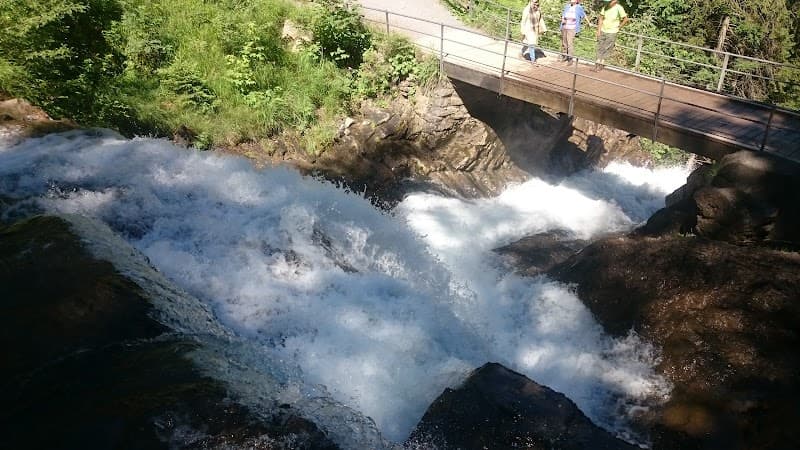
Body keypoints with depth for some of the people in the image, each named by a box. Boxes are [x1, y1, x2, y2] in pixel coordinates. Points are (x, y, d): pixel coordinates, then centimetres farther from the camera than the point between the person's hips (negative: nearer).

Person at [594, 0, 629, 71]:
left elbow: (625, 19, -8)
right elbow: (601, 18, 5)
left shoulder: (619, 8, -16)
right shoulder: (605, 7, -4)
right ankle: (597, 65, 14)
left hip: (612, 33, -4)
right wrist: (599, 31, 1)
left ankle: (601, 65, 9)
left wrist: (618, 28, -2)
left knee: (606, 49, -1)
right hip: (603, 31, 5)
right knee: (600, 49, 7)